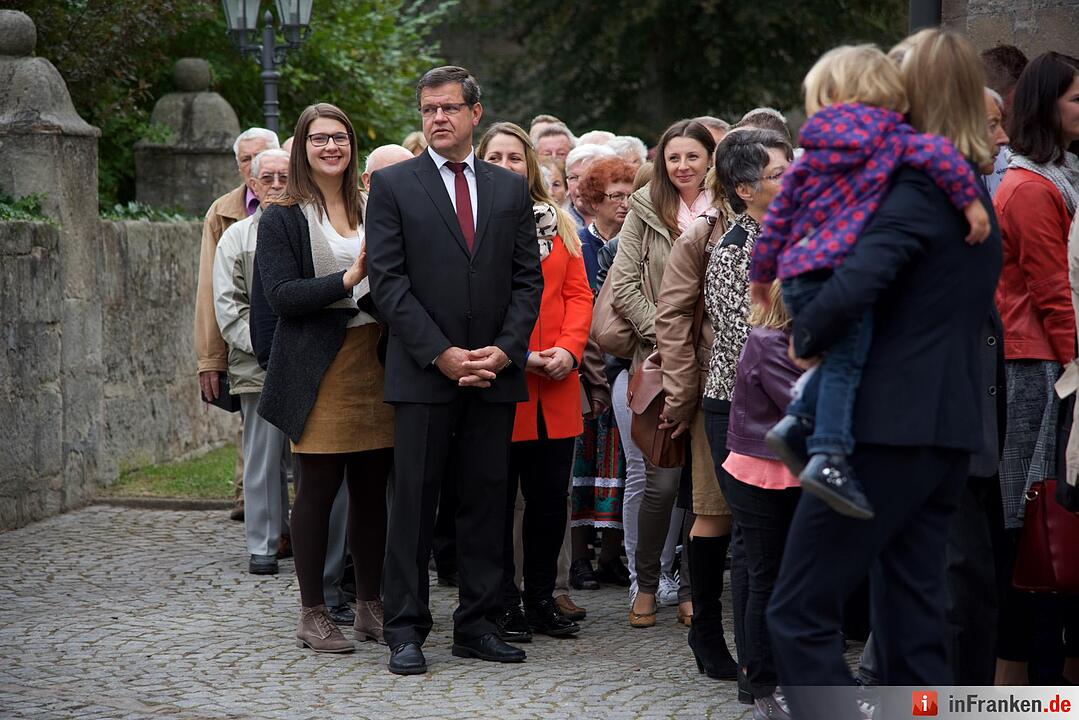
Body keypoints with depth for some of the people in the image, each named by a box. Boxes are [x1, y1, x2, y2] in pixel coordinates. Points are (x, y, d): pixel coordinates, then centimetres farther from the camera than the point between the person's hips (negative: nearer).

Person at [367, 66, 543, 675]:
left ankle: (477, 625, 13)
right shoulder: (393, 185, 2)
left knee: (488, 500, 6)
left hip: (496, 372, 3)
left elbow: (528, 278, 9)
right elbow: (388, 281, -4)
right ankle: (406, 630, 4)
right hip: (423, 372, -3)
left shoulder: (511, 188, 12)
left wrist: (505, 350, -6)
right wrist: (441, 353, -12)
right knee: (414, 503, -1)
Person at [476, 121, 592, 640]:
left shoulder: (557, 223, 15)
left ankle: (541, 600, 20)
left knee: (551, 496, 8)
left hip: (555, 385, 5)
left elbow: (579, 293, 11)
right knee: (497, 500, 1)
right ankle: (503, 605, 9)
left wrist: (569, 349, -6)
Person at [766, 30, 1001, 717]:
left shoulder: (918, 189, -13)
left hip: (887, 427, -9)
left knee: (800, 615, -3)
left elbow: (853, 287, -28)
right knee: (912, 618, 12)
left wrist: (806, 337, -8)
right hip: (952, 429, 9)